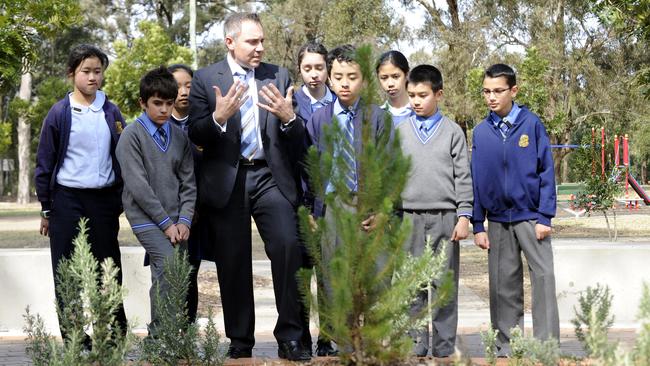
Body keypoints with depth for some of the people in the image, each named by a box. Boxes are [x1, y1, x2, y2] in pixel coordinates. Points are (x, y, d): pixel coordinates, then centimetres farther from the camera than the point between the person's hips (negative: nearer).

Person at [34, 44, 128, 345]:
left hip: (104, 199, 2)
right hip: (68, 199, -2)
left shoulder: (111, 113, 6)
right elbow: (44, 163, 3)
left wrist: (120, 201, 7)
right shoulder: (59, 114, -1)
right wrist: (46, 209, 1)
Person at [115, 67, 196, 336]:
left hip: (175, 220, 5)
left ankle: (159, 333, 13)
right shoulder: (132, 135, -4)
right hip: (146, 217, -5)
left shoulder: (179, 137, 11)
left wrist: (184, 220, -2)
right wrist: (166, 222, -11)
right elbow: (138, 185, -10)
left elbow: (188, 183, 12)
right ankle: (159, 333, -14)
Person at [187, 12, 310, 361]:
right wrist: (218, 117, -22)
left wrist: (289, 118, -15)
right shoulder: (205, 79, 3)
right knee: (233, 264, 5)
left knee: (288, 245, -16)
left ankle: (289, 338, -8)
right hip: (226, 181, 0)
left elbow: (298, 138, 7)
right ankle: (240, 342, 18)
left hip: (271, 177, 1)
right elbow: (196, 135, -3)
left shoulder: (278, 76, 8)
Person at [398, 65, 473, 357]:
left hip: (446, 218, -1)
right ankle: (416, 347, 8)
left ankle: (444, 349, 8)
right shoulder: (400, 131, 7)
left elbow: (463, 177, 3)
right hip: (410, 218, 1)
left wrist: (464, 216, -3)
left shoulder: (453, 131, 5)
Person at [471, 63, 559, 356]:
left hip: (530, 216, -3)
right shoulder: (481, 132, 3)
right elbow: (476, 181, 6)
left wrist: (544, 217, -10)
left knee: (543, 276, -8)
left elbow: (546, 172, -5)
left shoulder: (531, 124, -4)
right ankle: (507, 346, 16)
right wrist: (477, 225, 3)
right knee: (504, 284, 8)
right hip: (498, 219, 3)